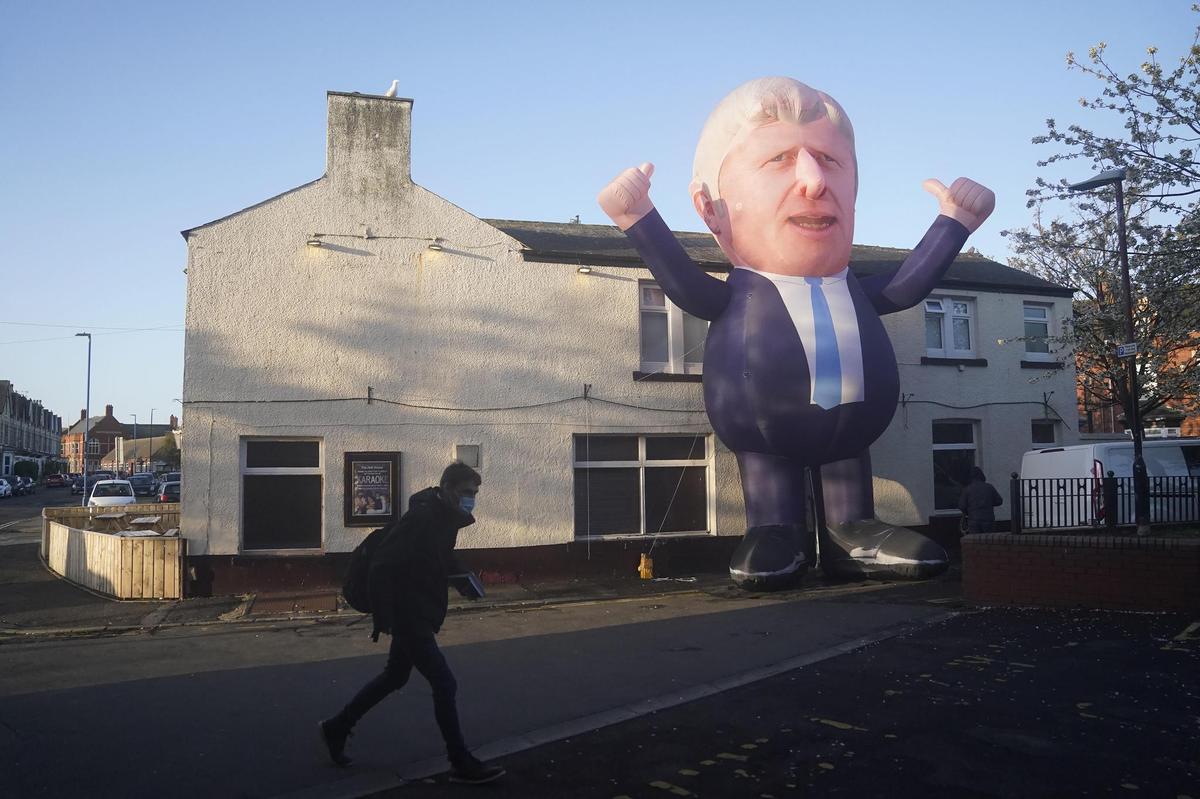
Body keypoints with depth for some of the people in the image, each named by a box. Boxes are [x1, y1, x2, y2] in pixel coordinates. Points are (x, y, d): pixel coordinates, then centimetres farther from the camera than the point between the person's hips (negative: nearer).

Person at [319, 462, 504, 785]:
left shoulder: (447, 518, 6)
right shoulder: (421, 518, -22)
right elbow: (382, 565, -25)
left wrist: (460, 576, 6)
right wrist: (385, 617, -24)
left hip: (421, 615, 10)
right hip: (408, 616, -10)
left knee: (394, 677, 22)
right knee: (444, 683, -5)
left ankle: (337, 727, 38)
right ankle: (462, 763, 7)